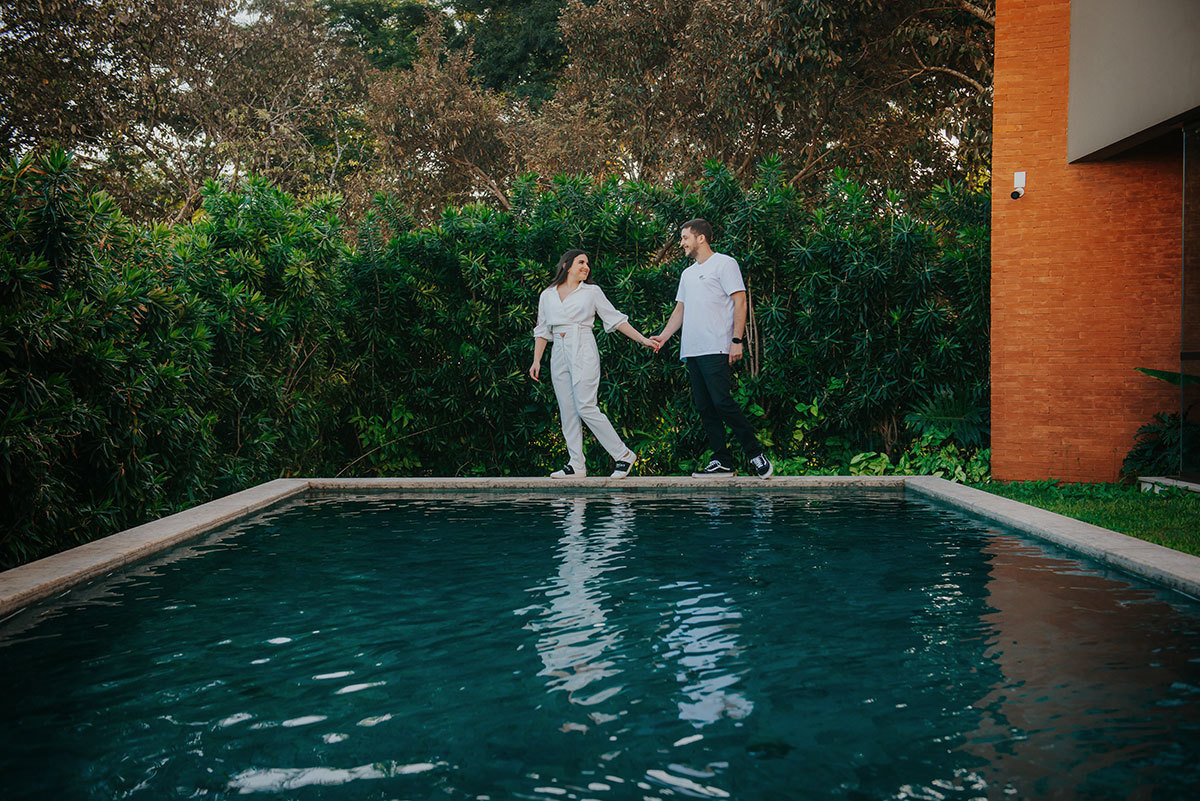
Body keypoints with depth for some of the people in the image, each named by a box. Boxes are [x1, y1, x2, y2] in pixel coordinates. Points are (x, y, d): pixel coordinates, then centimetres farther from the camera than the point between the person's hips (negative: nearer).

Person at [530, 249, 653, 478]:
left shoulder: (592, 292, 6)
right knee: (567, 411, 2)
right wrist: (536, 360, 9)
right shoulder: (547, 295, 14)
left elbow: (615, 319, 6)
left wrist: (642, 340, 0)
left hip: (583, 351, -4)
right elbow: (542, 330, 17)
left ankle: (623, 455, -5)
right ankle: (576, 465, 6)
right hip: (559, 355, 4)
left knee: (586, 408, -14)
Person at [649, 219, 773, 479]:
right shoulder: (687, 274, 24)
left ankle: (756, 454, -6)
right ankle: (722, 462, 7)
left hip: (716, 349, -8)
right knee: (705, 408, 4)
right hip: (692, 350, 8)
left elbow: (740, 302, -6)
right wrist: (663, 336, 13)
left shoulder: (724, 263, 0)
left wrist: (736, 340, -14)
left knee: (722, 402, -16)